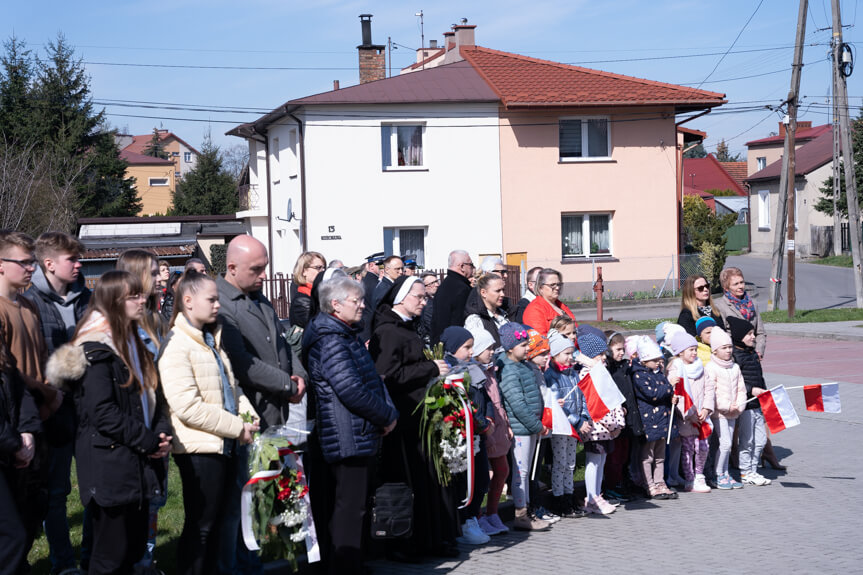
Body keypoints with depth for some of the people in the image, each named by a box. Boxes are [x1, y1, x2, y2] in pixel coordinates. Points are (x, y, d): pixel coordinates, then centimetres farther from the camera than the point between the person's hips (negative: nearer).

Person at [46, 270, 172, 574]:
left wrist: (162, 432, 0)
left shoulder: (132, 343, 15)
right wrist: (147, 441, -15)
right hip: (110, 466, -9)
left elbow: (153, 396, 18)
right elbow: (102, 411, -20)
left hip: (138, 466, 9)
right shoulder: (96, 350, -14)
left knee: (134, 548, 14)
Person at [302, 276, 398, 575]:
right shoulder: (329, 339, -15)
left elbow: (372, 381, 22)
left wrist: (388, 413, 5)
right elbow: (350, 390, -21)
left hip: (362, 437, 10)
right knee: (349, 510, -7)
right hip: (348, 438, -10)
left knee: (354, 508, 15)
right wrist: (387, 416, -11)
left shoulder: (346, 336, 19)